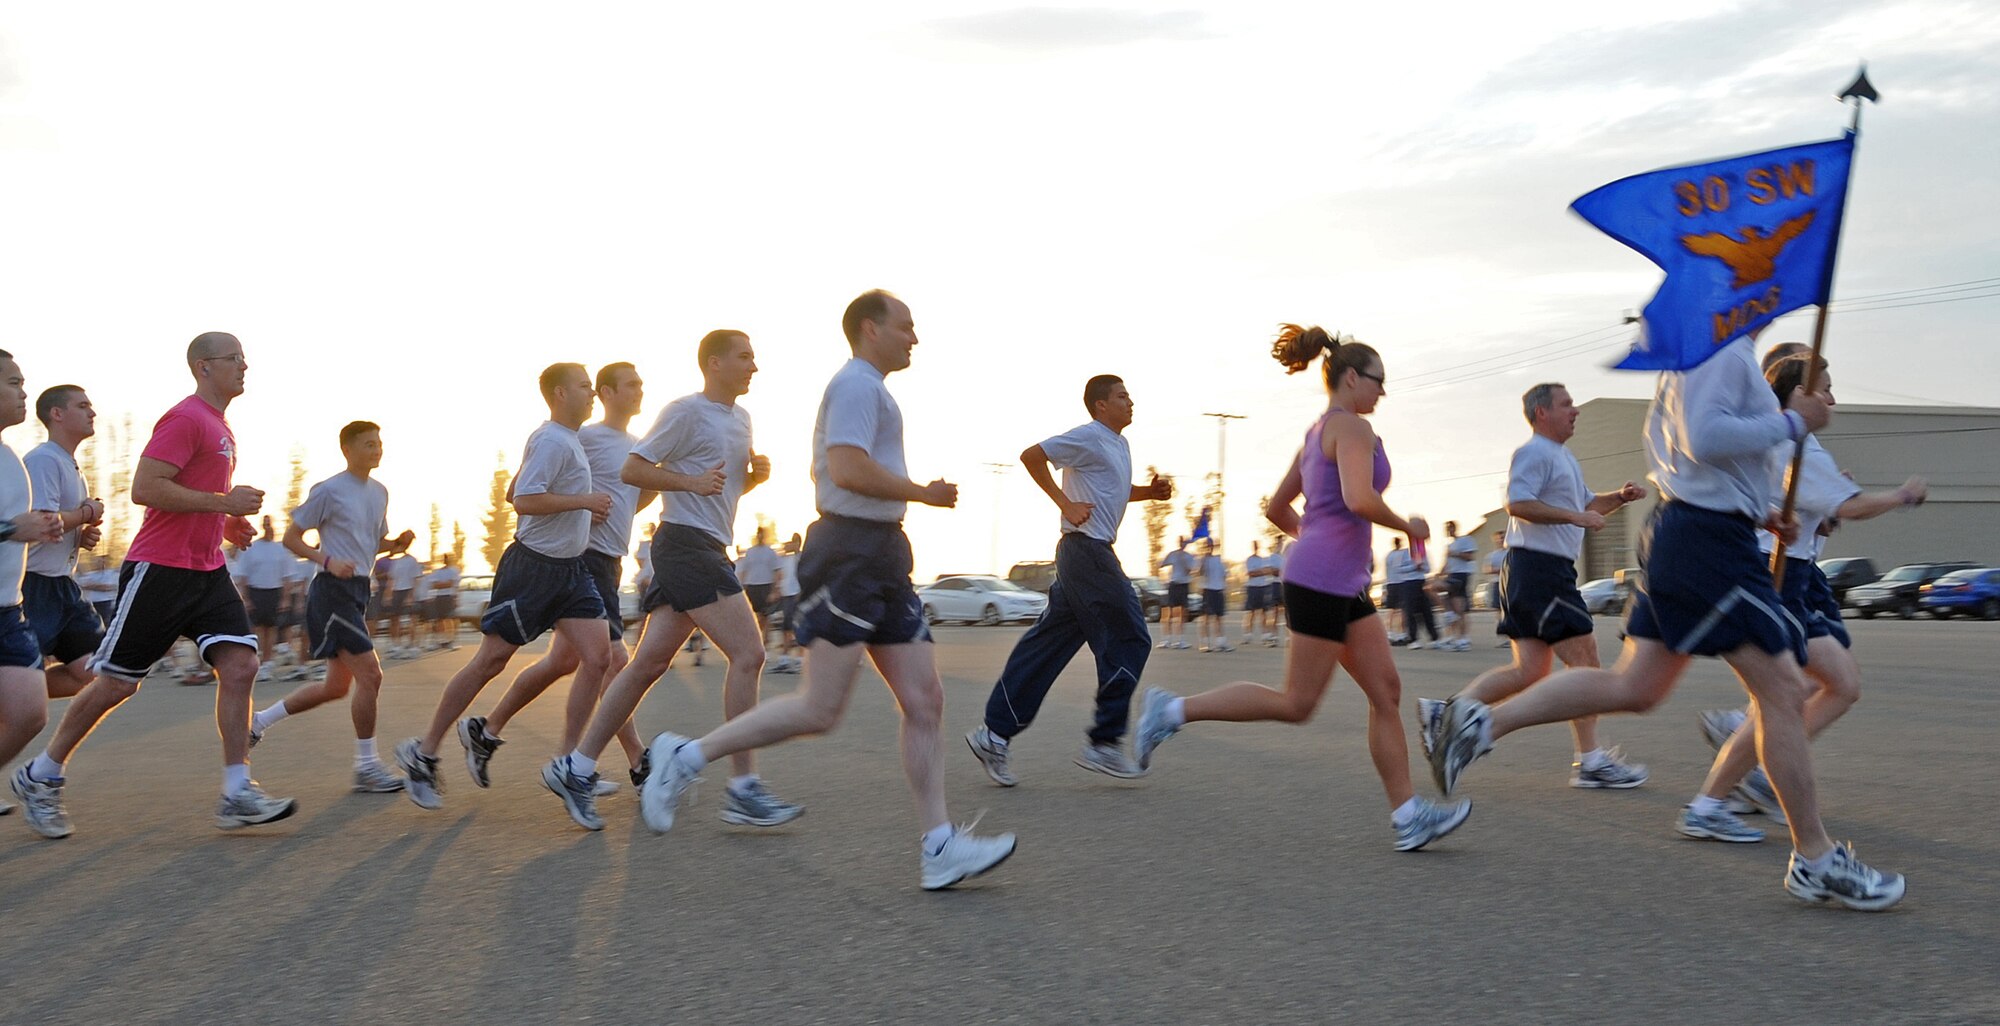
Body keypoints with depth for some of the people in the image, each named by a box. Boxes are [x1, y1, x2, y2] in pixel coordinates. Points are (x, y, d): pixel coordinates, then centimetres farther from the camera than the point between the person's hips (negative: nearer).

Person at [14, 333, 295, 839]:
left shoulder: (220, 429, 18)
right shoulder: (185, 418, -12)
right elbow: (144, 488, -21)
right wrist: (223, 502, -19)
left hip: (207, 573, 8)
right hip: (159, 570, -8)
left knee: (240, 665, -7)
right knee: (116, 682, 2)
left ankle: (237, 796, -7)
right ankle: (39, 777, 22)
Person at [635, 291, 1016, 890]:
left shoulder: (868, 388, 25)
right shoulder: (857, 384, -8)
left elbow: (830, 470, 32)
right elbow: (848, 469, -22)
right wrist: (924, 493, -13)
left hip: (882, 559, 11)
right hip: (850, 554, -10)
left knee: (925, 701, 2)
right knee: (820, 711, -10)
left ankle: (939, 848, 2)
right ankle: (687, 757, 3)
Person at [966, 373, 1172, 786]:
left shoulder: (1120, 444, 20)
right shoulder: (1089, 437, -9)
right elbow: (1031, 456, -13)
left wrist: (1150, 490, 14)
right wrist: (1065, 503, -15)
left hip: (1089, 554, 10)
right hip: (1086, 549, -10)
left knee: (1048, 645, 7)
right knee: (1128, 641, -7)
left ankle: (995, 734, 7)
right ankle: (1103, 743, -2)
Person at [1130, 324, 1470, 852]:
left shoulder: (1317, 434, 20)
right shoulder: (1352, 427, -9)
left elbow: (1276, 508, 23)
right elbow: (1360, 499, -24)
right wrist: (1407, 526, -8)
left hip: (1344, 585, 10)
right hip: (1323, 582, -10)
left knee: (1386, 690, 6)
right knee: (1296, 703, -4)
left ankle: (1407, 814, 5)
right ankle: (1174, 710, 1)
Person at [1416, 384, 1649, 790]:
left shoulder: (1564, 457, 24)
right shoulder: (1535, 453, -10)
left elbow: (1586, 504, 31)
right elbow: (1518, 503, -22)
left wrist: (1619, 496, 13)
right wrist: (1575, 517, -21)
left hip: (1552, 571, 11)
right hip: (1538, 568, -11)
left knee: (1530, 670, 7)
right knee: (1584, 659, -7)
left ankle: (1444, 713, 6)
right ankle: (1590, 762, -1)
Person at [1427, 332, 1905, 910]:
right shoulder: (1720, 347, -12)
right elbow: (1704, 439, -25)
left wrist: (1758, 508, 20)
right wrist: (1793, 423, -15)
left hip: (1681, 531, 10)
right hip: (1710, 538, -10)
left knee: (1634, 687, 10)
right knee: (1782, 690, -3)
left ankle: (1483, 722, 6)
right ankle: (1815, 861, 6)